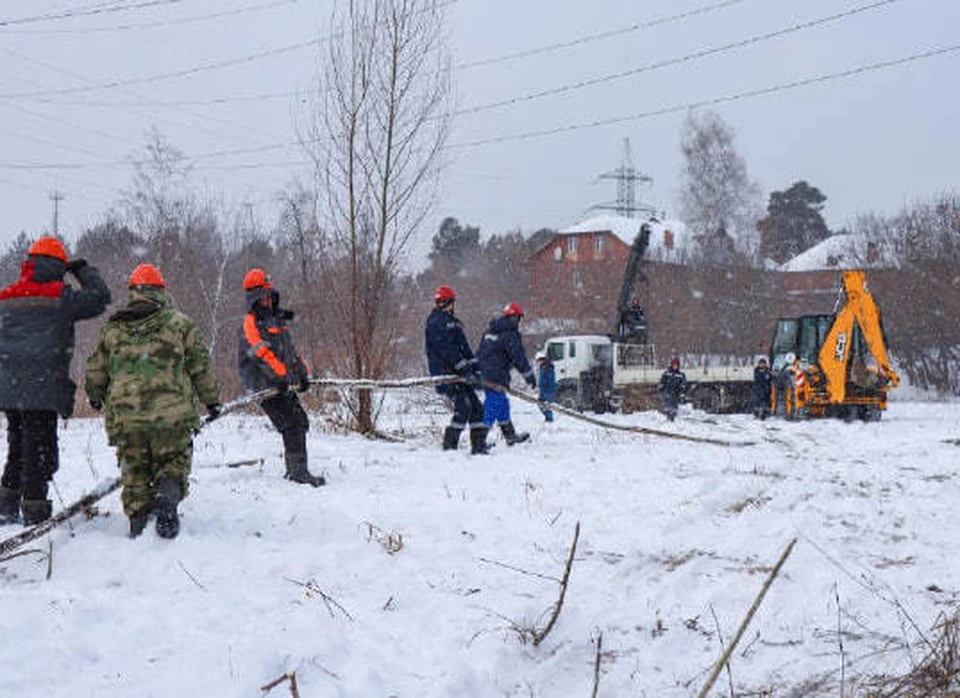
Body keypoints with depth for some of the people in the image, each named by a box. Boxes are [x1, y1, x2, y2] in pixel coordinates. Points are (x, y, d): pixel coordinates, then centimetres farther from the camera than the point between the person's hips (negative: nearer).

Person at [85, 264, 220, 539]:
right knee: (173, 464, 5)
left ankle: (138, 519, 4)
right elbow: (200, 366, 7)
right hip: (172, 413, -2)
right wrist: (211, 399, 19)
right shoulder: (179, 323, 3)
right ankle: (167, 495, -23)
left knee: (134, 470, 13)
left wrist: (95, 396, 39)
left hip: (125, 417, 2)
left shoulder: (111, 328, 11)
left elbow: (96, 369, 19)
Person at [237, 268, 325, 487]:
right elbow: (262, 354, -21)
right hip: (266, 386, -9)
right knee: (292, 426, -16)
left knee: (301, 423, 9)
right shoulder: (250, 325, -7)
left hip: (286, 385, 9)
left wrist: (303, 374, 13)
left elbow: (291, 351, 25)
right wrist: (282, 376, -31)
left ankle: (294, 469, 20)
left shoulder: (278, 321, 21)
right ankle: (299, 473, -18)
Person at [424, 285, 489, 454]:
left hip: (458, 373, 9)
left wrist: (475, 370, 12)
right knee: (463, 406, -18)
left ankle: (479, 446, 7)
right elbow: (448, 350, -17)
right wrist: (465, 371, -21)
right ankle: (449, 446, -13)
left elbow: (464, 348, 22)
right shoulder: (435, 323, -8)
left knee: (476, 407, 3)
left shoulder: (453, 322, 22)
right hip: (445, 374, -9)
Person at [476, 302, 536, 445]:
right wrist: (529, 375, -6)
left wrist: (477, 370, 28)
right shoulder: (510, 334, -12)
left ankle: (510, 435, 30)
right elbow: (518, 356, -13)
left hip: (483, 373, 10)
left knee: (502, 404, 20)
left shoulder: (490, 331, 16)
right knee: (493, 405, -8)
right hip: (496, 376, -9)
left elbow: (480, 352, 22)